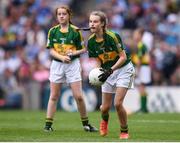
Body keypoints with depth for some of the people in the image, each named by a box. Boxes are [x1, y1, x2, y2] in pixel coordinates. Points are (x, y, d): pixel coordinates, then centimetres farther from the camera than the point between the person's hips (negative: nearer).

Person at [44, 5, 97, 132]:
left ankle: (86, 124, 9)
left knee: (78, 96, -4)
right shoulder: (53, 31, 1)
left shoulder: (75, 31, -4)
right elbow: (51, 50, -2)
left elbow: (83, 49, 2)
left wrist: (74, 53, -17)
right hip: (57, 64, 2)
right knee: (54, 96, 4)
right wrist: (62, 57, -19)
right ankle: (48, 124, 8)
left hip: (73, 64, -2)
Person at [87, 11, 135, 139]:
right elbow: (98, 59, 4)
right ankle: (105, 121, 40)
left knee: (118, 103, -18)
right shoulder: (91, 41, -7)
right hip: (108, 71, 5)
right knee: (105, 107, 3)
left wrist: (110, 70, -30)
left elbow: (123, 57, -20)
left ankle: (124, 131, 3)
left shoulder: (112, 36, -23)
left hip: (123, 69, -5)